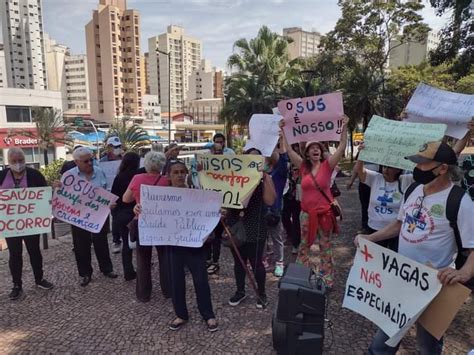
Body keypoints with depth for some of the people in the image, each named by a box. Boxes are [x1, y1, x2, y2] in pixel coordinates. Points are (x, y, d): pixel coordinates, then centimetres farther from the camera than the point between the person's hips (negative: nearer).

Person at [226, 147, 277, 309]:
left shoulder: (264, 177, -3)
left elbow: (270, 201, -16)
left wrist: (264, 179, -20)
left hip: (254, 228, -3)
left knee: (256, 262, 5)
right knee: (238, 262, 17)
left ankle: (262, 293, 28)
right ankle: (240, 291, 36)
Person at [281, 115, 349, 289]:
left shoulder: (327, 165, -5)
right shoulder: (303, 166, 0)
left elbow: (342, 147, -14)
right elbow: (289, 149, -2)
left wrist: (344, 127, -21)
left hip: (325, 212, -2)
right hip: (307, 212, 2)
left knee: (325, 247, 10)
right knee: (304, 245, 16)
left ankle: (326, 278, 25)